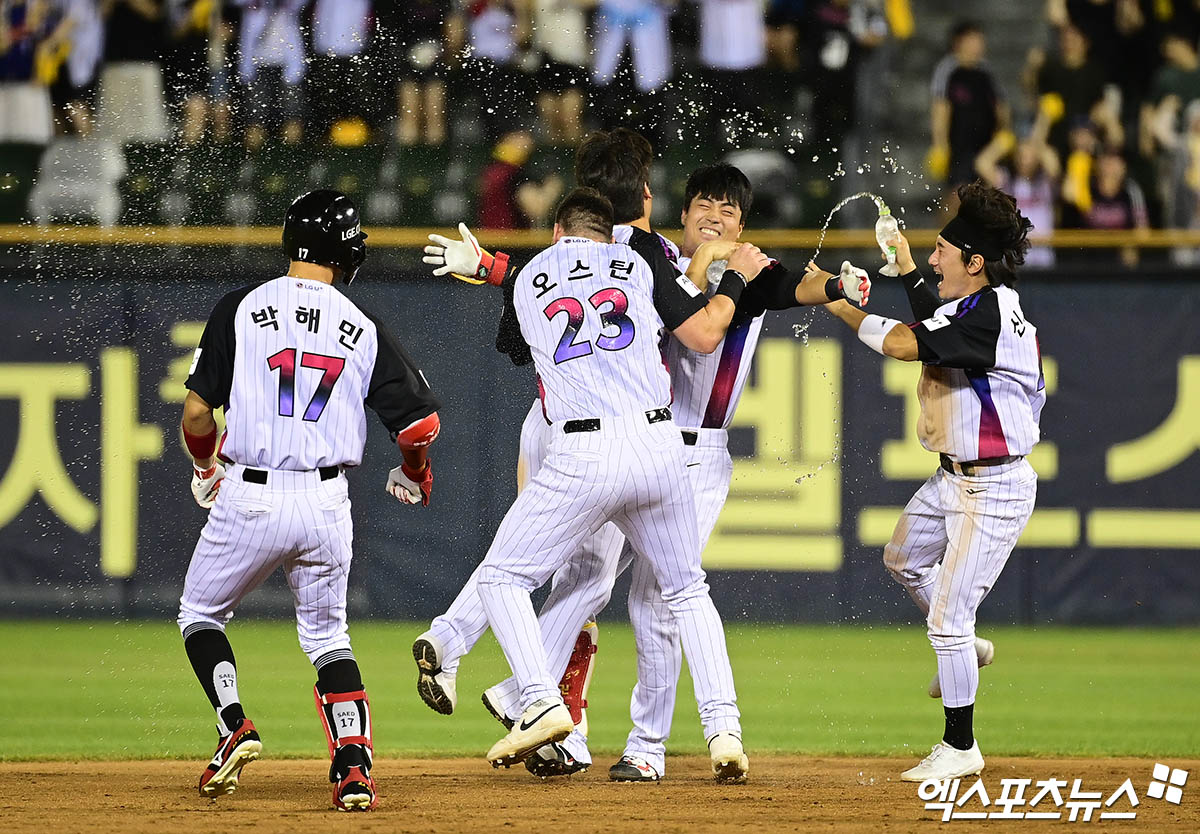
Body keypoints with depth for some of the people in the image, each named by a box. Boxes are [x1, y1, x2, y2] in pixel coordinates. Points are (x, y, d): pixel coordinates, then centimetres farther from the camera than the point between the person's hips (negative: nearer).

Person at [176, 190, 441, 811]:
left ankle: (235, 727, 0)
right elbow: (422, 421, 0)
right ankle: (353, 765, 0)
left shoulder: (242, 309, -3)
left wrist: (207, 466, 16)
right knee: (326, 635, 18)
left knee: (201, 614, 21)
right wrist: (413, 476, 22)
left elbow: (197, 412, -5)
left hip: (248, 498, -2)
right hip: (327, 504, 2)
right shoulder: (363, 329, 4)